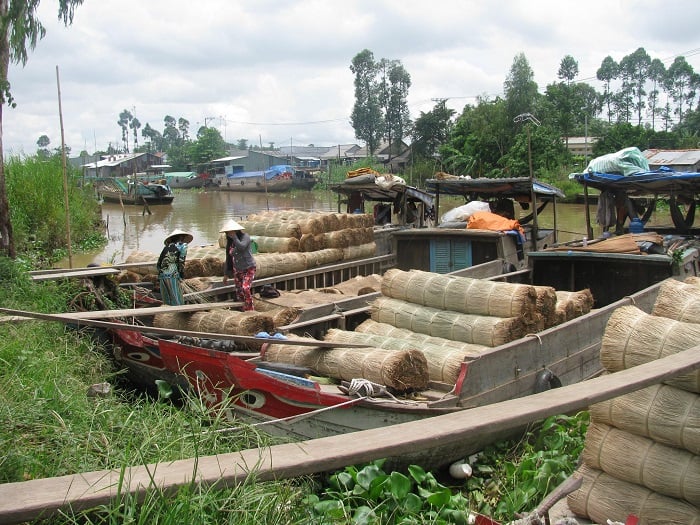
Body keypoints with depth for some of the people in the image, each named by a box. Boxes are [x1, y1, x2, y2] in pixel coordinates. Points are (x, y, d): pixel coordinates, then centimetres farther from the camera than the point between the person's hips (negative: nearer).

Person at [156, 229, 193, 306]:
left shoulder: (166, 247, 20)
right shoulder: (183, 245, 4)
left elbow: (158, 264, 18)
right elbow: (181, 262, -6)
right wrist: (181, 278, -3)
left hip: (162, 276, 6)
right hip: (173, 276, -6)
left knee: (167, 303, 11)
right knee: (177, 302, -4)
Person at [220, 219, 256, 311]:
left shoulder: (245, 237, -11)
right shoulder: (230, 242, 6)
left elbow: (241, 247, -32)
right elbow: (229, 258, 13)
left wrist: (234, 236, -23)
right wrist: (226, 273, 14)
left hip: (248, 268, -6)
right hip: (237, 270, 6)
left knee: (245, 288, -24)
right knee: (239, 293, 3)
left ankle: (250, 310, -13)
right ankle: (245, 310, 14)